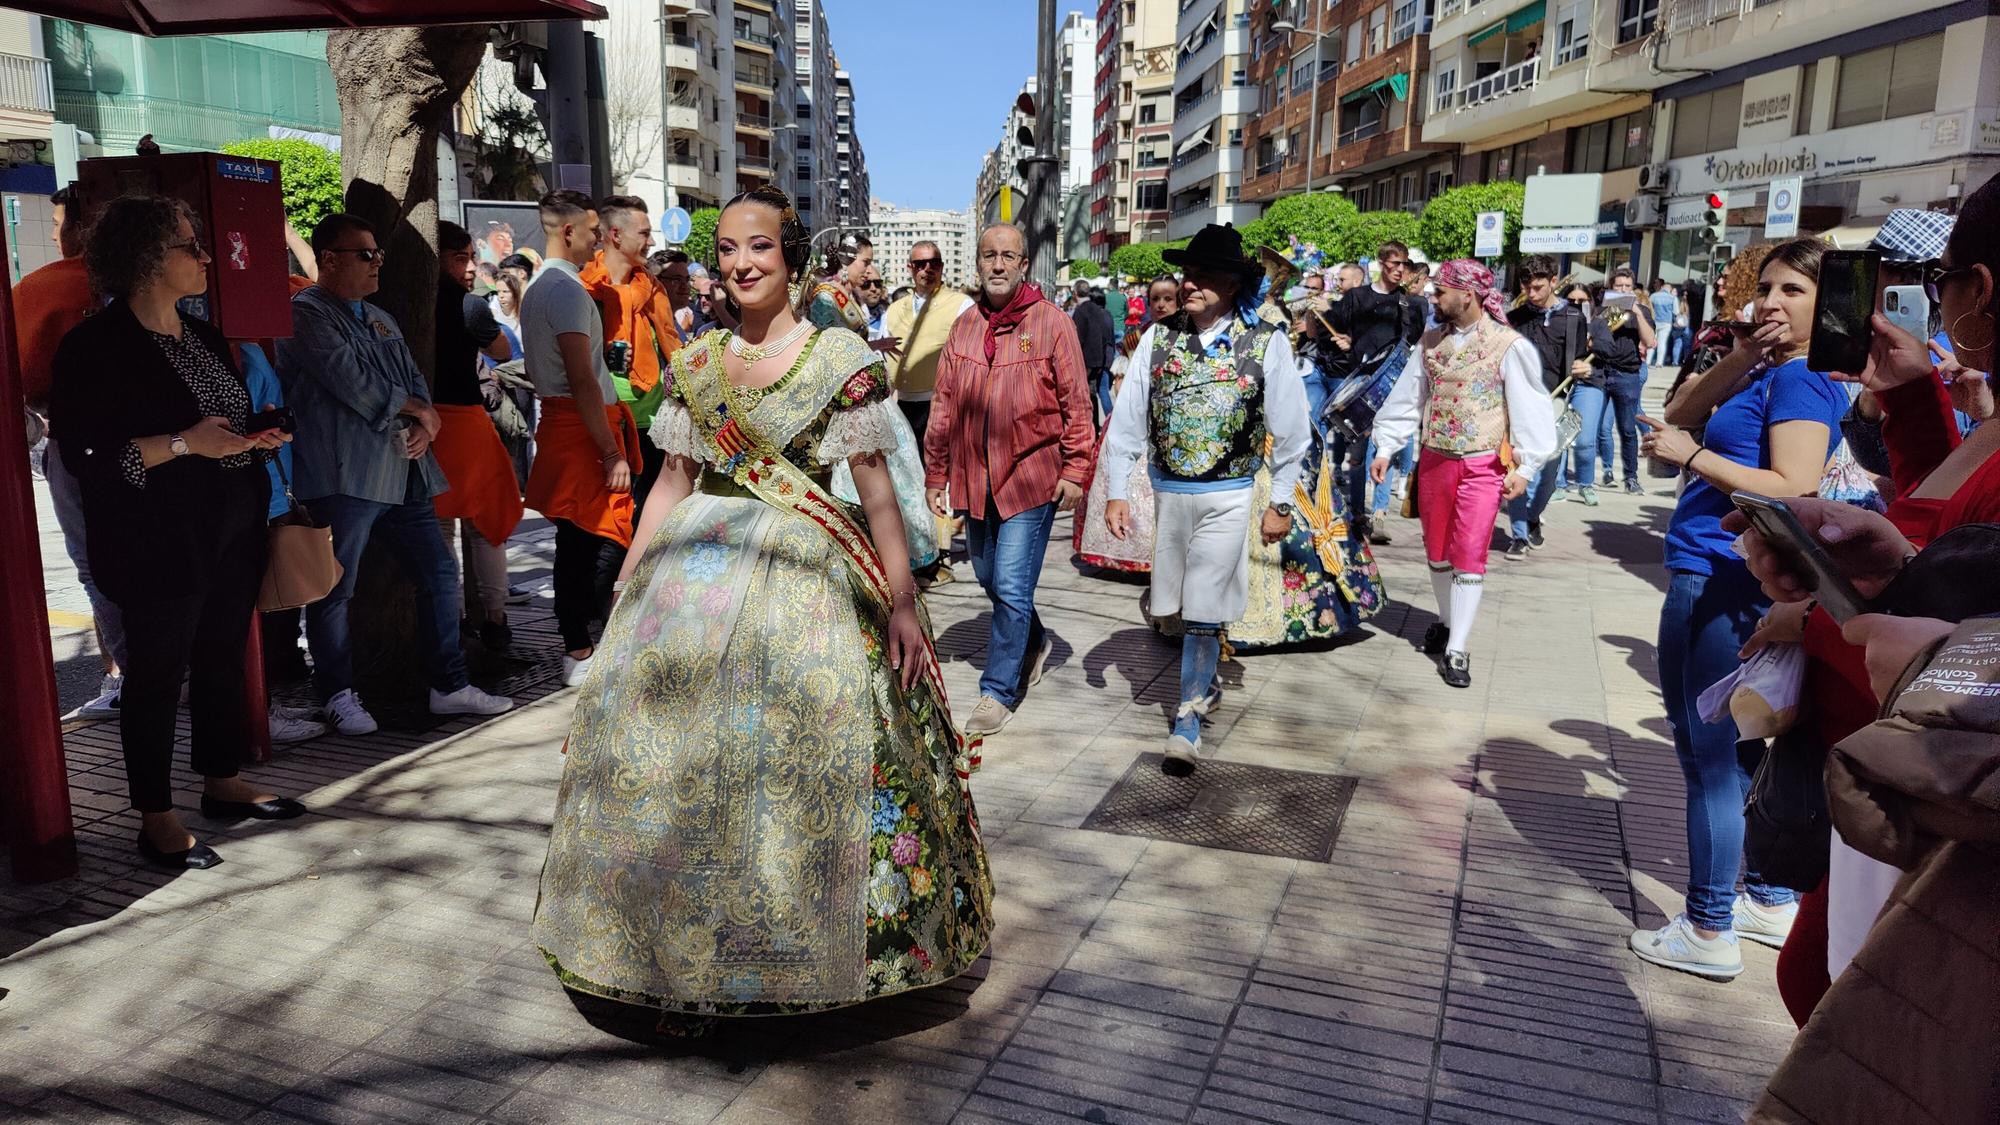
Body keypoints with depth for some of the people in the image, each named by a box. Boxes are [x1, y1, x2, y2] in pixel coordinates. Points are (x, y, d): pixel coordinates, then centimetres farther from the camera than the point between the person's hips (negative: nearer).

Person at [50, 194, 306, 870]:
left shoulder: (205, 338, 14)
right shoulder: (95, 347, -12)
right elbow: (85, 454, -17)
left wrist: (257, 436, 5)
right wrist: (186, 443, -23)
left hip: (231, 532, 8)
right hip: (157, 545, -7)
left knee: (223, 659, 14)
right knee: (158, 673, 2)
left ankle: (222, 782, 29)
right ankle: (156, 820, 12)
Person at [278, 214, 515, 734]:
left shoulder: (380, 319, 22)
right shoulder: (305, 314, -5)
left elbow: (414, 378, 20)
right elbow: (349, 381, -16)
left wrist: (423, 426, -1)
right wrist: (416, 409, -5)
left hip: (402, 472, 8)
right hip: (344, 476, -8)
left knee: (439, 573, 8)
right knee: (334, 591, 0)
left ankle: (449, 686, 16)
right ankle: (339, 693, 15)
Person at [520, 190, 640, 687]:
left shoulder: (537, 287, 18)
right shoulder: (567, 289, -15)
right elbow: (582, 379, -21)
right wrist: (612, 452, -21)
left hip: (559, 422, 10)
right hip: (582, 427, -10)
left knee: (575, 539, 13)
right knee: (607, 535, -6)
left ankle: (577, 646, 20)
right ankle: (582, 650, -2)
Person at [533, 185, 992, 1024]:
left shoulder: (840, 358, -3)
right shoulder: (694, 365, 10)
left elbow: (876, 487, -6)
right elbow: (673, 481, 14)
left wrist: (901, 602, -10)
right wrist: (627, 582, 12)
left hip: (804, 575, -4)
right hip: (696, 567, 4)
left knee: (796, 762, -4)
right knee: (678, 760, 4)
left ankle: (797, 952, 16)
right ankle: (687, 962, 20)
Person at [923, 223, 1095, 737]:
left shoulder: (1051, 322, -6)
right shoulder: (964, 327, 7)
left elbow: (1076, 402, -4)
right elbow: (943, 407, 10)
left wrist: (1074, 469, -9)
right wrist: (935, 475, 11)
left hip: (1031, 477, -5)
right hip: (974, 479, 5)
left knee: (1011, 588, -6)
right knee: (991, 579, 18)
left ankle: (999, 691, 8)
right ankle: (1036, 643, 44)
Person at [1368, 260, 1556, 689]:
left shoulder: (1508, 345, -9)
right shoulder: (1431, 342, 5)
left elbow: (1528, 407, -7)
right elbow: (1407, 399, 10)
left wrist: (1525, 467, -9)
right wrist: (1384, 449, 7)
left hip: (1482, 466, -5)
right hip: (1434, 461, 5)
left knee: (1469, 556, -6)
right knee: (1437, 552, 14)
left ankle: (1457, 651, -3)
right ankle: (1447, 623, 35)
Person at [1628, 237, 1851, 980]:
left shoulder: (1802, 381, -14)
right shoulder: (1765, 374, 14)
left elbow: (1794, 490, -24)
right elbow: (1679, 414, 12)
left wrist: (1691, 456, -19)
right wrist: (1739, 357, 0)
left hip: (1723, 585, -10)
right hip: (1725, 580, 10)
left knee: (1710, 753, -3)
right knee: (1735, 749, 20)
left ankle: (1709, 933, 8)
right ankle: (1771, 902, 34)